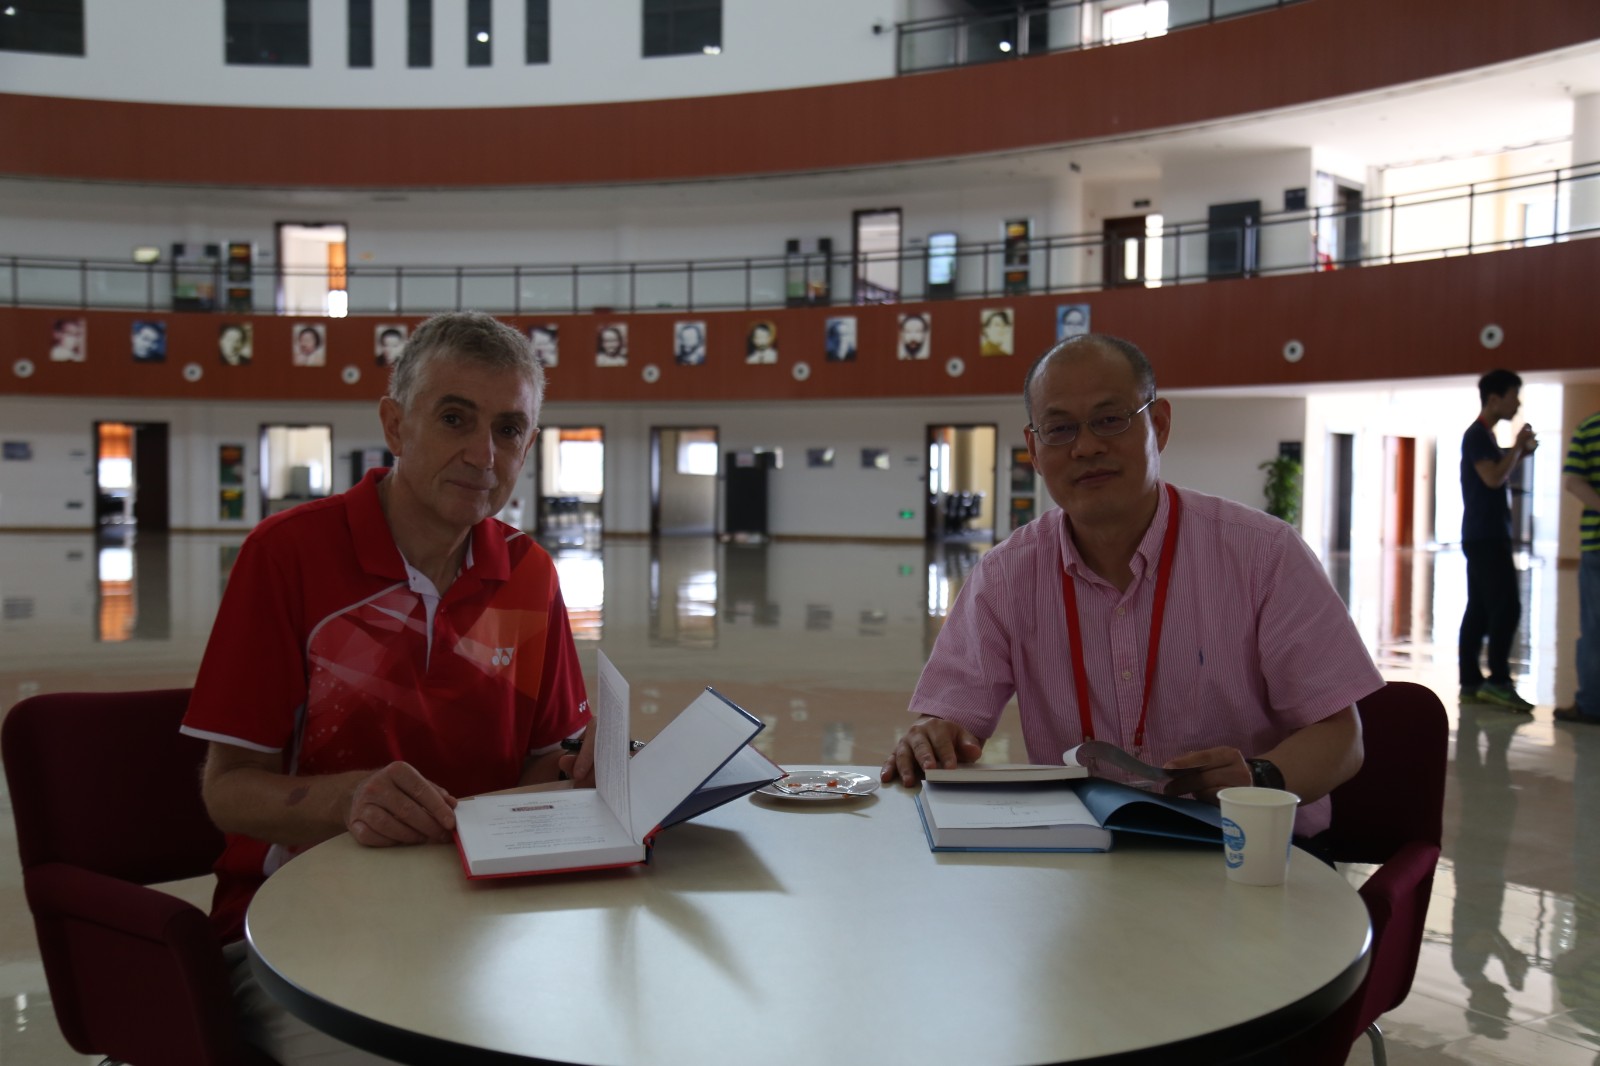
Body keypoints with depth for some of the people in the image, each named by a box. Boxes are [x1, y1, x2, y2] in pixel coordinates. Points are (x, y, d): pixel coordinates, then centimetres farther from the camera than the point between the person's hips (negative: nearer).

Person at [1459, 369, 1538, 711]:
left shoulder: (1484, 435, 18)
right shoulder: (1477, 435, -11)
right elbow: (1493, 478, -22)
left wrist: (1520, 453, 13)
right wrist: (1518, 446, -10)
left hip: (1486, 535, 10)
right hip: (1486, 536, -10)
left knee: (1480, 610, 7)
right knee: (1507, 606, -12)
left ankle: (1471, 682, 7)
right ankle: (1498, 680, -11)